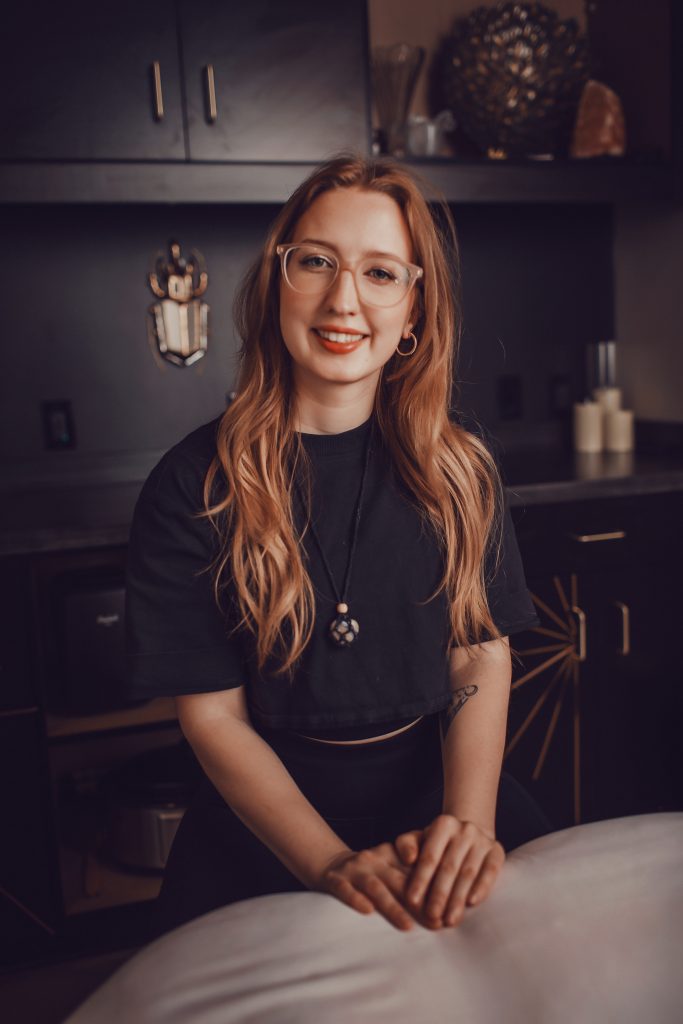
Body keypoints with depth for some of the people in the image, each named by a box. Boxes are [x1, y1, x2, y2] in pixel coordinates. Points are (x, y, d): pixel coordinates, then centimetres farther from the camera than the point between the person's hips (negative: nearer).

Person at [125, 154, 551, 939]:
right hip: (269, 818, -2)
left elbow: (484, 652, 0)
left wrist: (470, 819, -18)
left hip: (438, 791, 3)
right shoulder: (194, 485, -8)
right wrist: (334, 865, -20)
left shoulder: (458, 467, 2)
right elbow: (211, 713, -8)